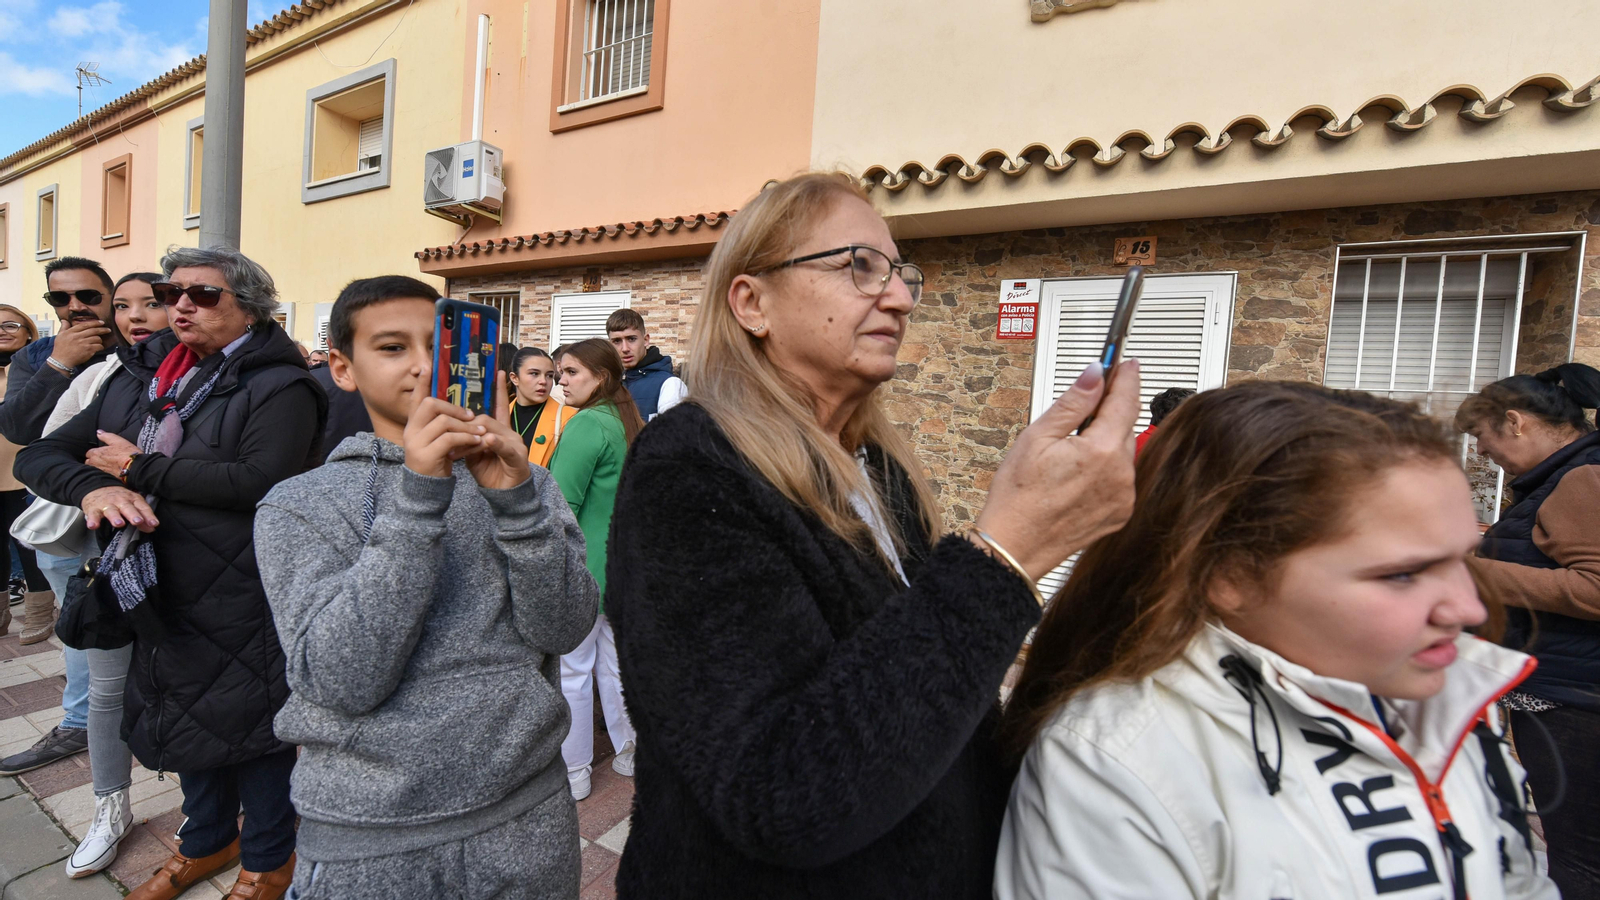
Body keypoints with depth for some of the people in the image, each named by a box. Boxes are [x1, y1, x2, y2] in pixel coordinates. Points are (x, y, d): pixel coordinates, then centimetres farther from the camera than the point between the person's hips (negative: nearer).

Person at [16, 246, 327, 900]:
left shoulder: (278, 385, -12)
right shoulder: (137, 378, 10)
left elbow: (262, 480, -26)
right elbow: (38, 456, 7)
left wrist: (140, 469, -15)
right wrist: (92, 487, -17)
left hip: (244, 600, -7)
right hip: (162, 596, 7)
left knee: (249, 727, 6)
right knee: (188, 721, 22)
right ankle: (208, 841, 45)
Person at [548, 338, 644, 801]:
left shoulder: (587, 425, -17)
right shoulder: (631, 423, 8)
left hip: (581, 567, -8)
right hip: (623, 567, 8)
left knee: (570, 669, 5)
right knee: (615, 661, 18)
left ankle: (573, 772, 18)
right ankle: (631, 752, 31)